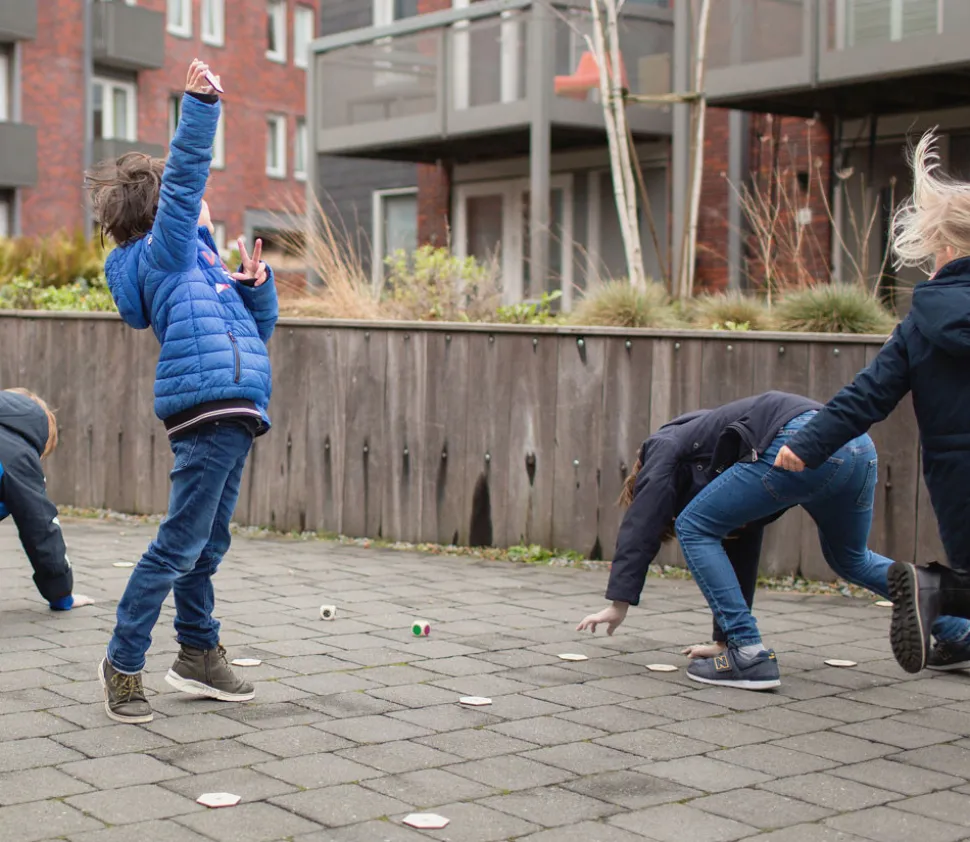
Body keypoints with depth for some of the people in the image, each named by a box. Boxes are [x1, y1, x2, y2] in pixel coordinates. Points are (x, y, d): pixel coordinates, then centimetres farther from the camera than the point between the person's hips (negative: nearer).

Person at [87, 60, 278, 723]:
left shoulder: (198, 262, 29)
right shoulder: (164, 248, 4)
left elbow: (258, 328, 31)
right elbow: (184, 176, -12)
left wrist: (256, 284, 14)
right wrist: (199, 104, -17)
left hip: (231, 413, 10)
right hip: (210, 402, -10)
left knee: (205, 546, 15)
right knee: (180, 546, -9)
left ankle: (199, 654, 24)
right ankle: (124, 663, -2)